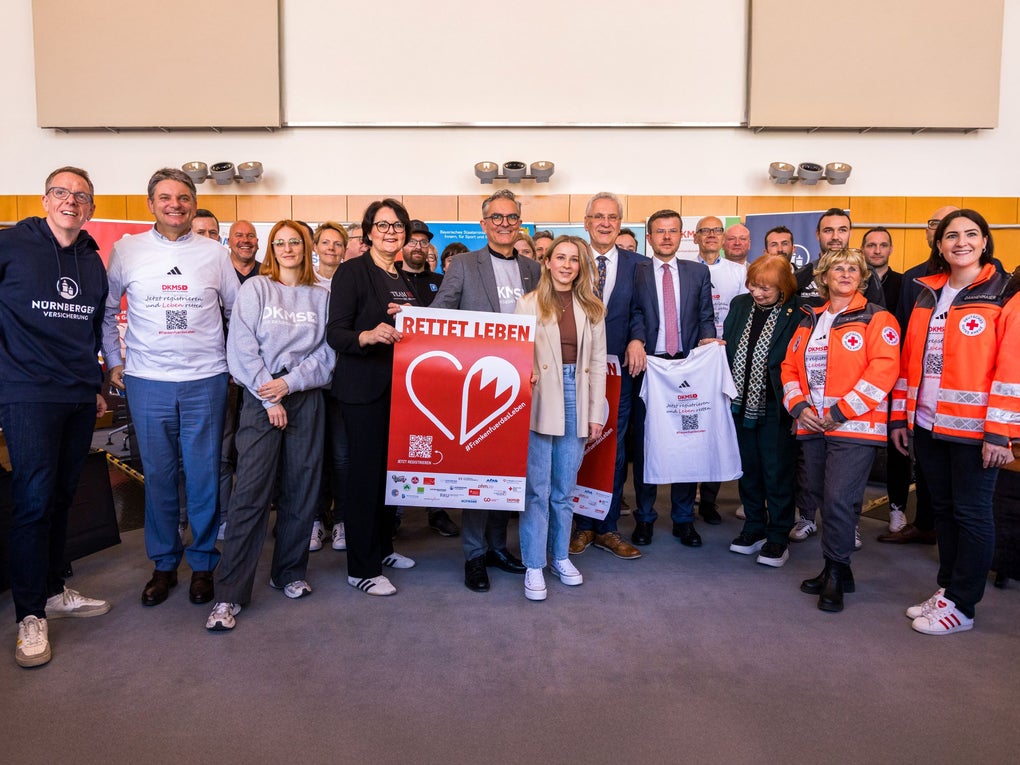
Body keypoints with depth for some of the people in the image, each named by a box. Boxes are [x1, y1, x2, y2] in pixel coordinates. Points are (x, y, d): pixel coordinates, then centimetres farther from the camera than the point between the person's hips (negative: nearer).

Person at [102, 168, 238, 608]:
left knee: (204, 477, 4)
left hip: (206, 382, 0)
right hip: (147, 382, 1)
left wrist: (236, 360, 9)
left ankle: (203, 563, 20)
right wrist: (113, 362, 6)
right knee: (158, 477, 8)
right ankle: (164, 563, 24)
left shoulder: (213, 253, 5)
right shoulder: (126, 250, 5)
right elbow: (106, 311, 12)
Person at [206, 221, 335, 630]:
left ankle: (289, 572, 23)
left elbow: (327, 353, 4)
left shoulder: (321, 296, 10)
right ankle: (229, 594, -2)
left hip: (306, 399, 3)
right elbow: (242, 348, -4)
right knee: (250, 493, -7)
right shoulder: (255, 288, 4)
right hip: (260, 398, -2)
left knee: (300, 490, 7)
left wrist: (289, 382, -10)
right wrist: (270, 399, -10)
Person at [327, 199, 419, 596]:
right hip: (363, 388, -7)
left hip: (400, 386, 7)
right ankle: (361, 569, 9)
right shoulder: (352, 271, -7)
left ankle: (382, 548, 30)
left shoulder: (406, 279, 14)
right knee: (365, 473, -2)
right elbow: (334, 332, -15)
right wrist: (368, 335, -32)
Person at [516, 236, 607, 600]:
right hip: (539, 403, -3)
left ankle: (561, 556, 28)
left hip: (576, 404, 3)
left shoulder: (592, 309, 8)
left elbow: (597, 364, 8)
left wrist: (595, 414, 5)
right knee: (537, 488, 1)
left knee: (565, 488, 12)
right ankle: (533, 566, 12)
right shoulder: (529, 304, 0)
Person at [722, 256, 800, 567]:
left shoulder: (797, 314, -12)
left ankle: (777, 538, 19)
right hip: (742, 403, 5)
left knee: (777, 472, 6)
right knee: (748, 469, 16)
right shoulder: (739, 305, 5)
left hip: (775, 407, -5)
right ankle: (754, 528, 31)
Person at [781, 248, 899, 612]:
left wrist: (839, 412, -16)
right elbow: (790, 366, 13)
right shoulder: (810, 320, 15)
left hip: (854, 427, -6)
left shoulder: (876, 319, -2)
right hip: (811, 426, 6)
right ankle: (836, 569, 25)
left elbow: (883, 370, -13)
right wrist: (799, 406, -3)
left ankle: (836, 572, 8)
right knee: (818, 497, 10)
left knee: (839, 499, -11)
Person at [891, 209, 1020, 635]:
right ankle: (946, 588, 29)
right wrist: (901, 415, 10)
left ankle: (961, 605, 17)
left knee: (971, 514, 5)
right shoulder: (926, 294, 11)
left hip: (972, 428, -5)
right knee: (942, 509, 15)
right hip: (928, 424, 6)